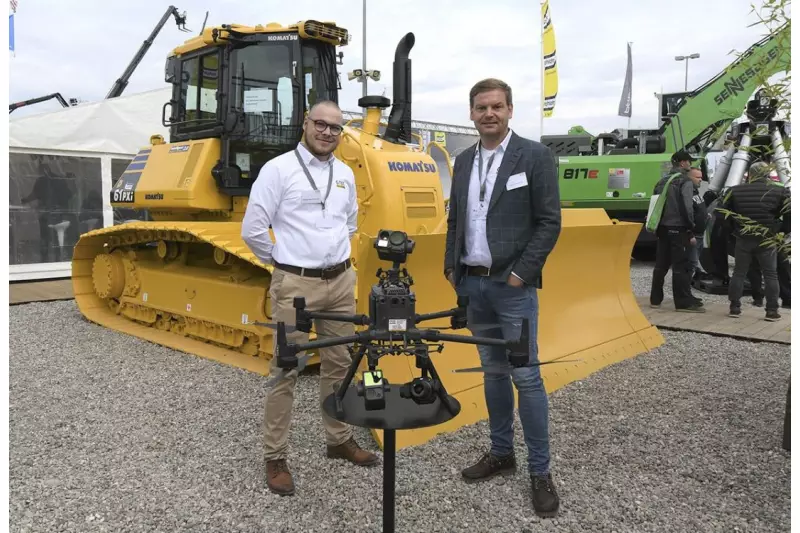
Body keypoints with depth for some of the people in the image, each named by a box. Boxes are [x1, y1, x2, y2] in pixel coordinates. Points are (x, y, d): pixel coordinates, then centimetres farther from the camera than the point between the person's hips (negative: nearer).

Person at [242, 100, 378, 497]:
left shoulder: (345, 174, 10)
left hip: (341, 281, 6)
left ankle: (339, 439, 30)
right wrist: (283, 261, 2)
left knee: (338, 364, 14)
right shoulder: (278, 169, -8)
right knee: (286, 370, 0)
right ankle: (275, 458, 12)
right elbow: (253, 230, -9)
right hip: (296, 285, -6)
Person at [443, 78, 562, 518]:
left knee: (525, 375, -3)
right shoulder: (464, 161, 12)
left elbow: (549, 222, -8)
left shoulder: (535, 156, -5)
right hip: (472, 283, 6)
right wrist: (452, 268, 8)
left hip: (512, 284, -5)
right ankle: (501, 452, 27)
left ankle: (540, 470, 10)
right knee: (492, 371, 14)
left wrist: (520, 273, -13)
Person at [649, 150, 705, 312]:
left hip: (663, 228, 7)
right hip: (677, 228, -7)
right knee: (681, 266, -5)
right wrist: (691, 232, -12)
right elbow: (687, 208, -15)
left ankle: (655, 299, 15)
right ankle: (684, 302, -5)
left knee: (661, 264, 11)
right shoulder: (685, 180, -7)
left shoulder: (663, 180, 15)